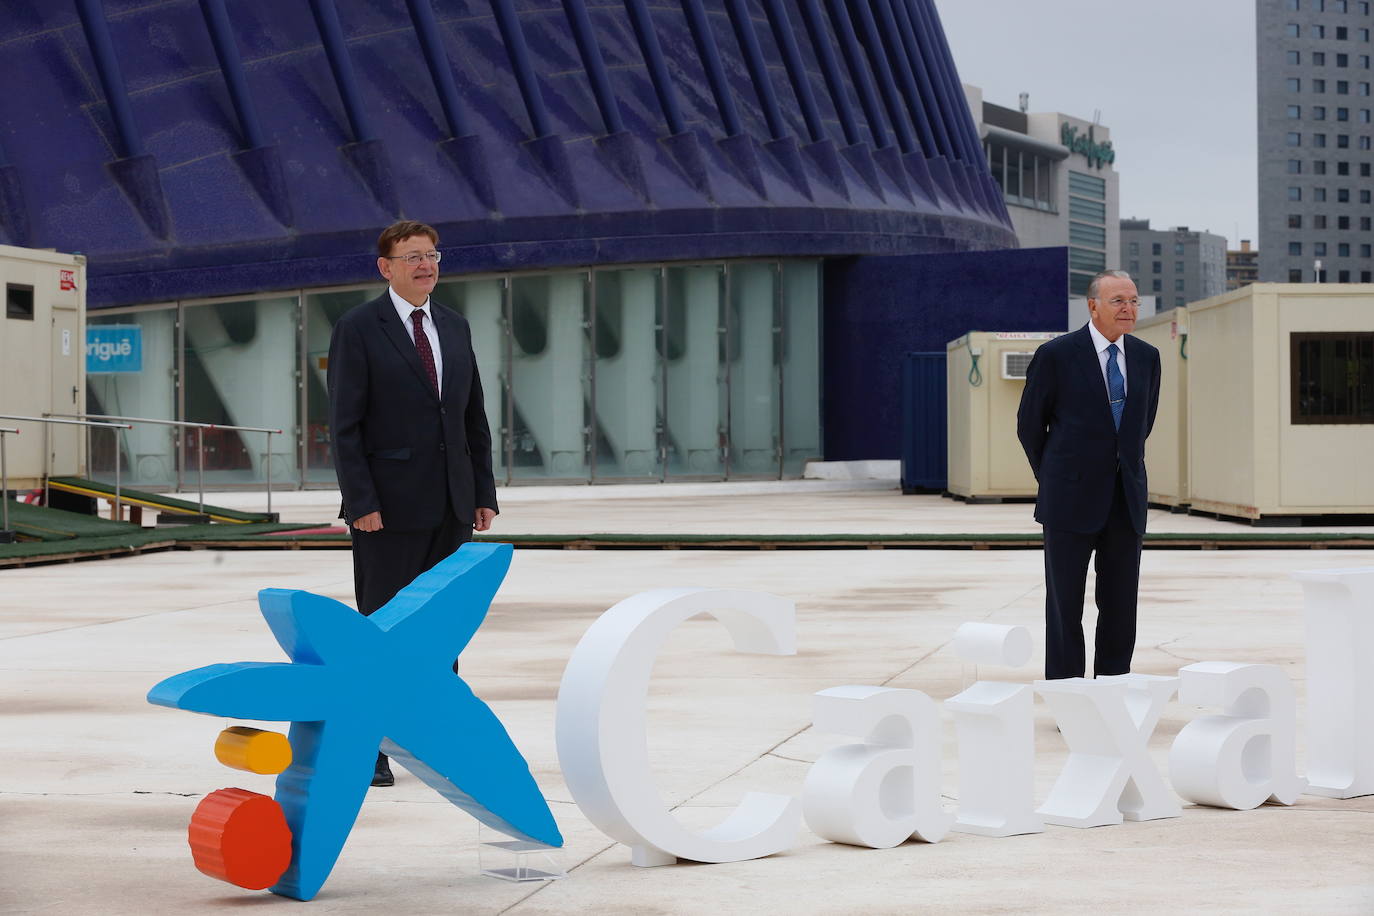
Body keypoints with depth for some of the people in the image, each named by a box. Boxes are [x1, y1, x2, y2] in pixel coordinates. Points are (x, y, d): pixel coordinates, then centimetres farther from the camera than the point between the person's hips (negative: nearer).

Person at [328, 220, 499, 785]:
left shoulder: (455, 327, 13)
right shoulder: (358, 329, -5)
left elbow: (474, 419, 16)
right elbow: (345, 425, -9)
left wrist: (484, 493, 9)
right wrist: (361, 503, -15)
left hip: (452, 508, 6)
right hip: (390, 507, -6)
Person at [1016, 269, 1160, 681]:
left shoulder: (1146, 357, 7)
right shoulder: (1056, 355, -7)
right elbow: (1029, 425, 3)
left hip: (1125, 502, 4)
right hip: (1072, 503, -4)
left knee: (1120, 611, 5)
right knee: (1065, 608, 0)